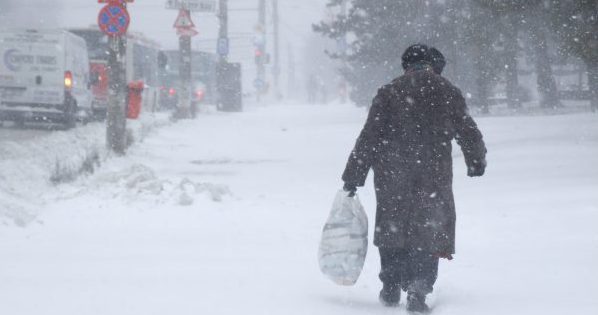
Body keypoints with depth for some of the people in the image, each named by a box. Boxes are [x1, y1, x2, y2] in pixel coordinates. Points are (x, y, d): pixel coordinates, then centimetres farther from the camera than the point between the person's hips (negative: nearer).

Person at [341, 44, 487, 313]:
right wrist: (477, 162, 27)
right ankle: (419, 288, -9)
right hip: (434, 178, -1)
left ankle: (391, 287, 19)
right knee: (429, 231, 5)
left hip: (391, 179, 1)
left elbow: (368, 138, -2)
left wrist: (353, 177, 2)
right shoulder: (447, 92, 2)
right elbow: (468, 132, 8)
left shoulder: (388, 93, 1)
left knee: (392, 228, 16)